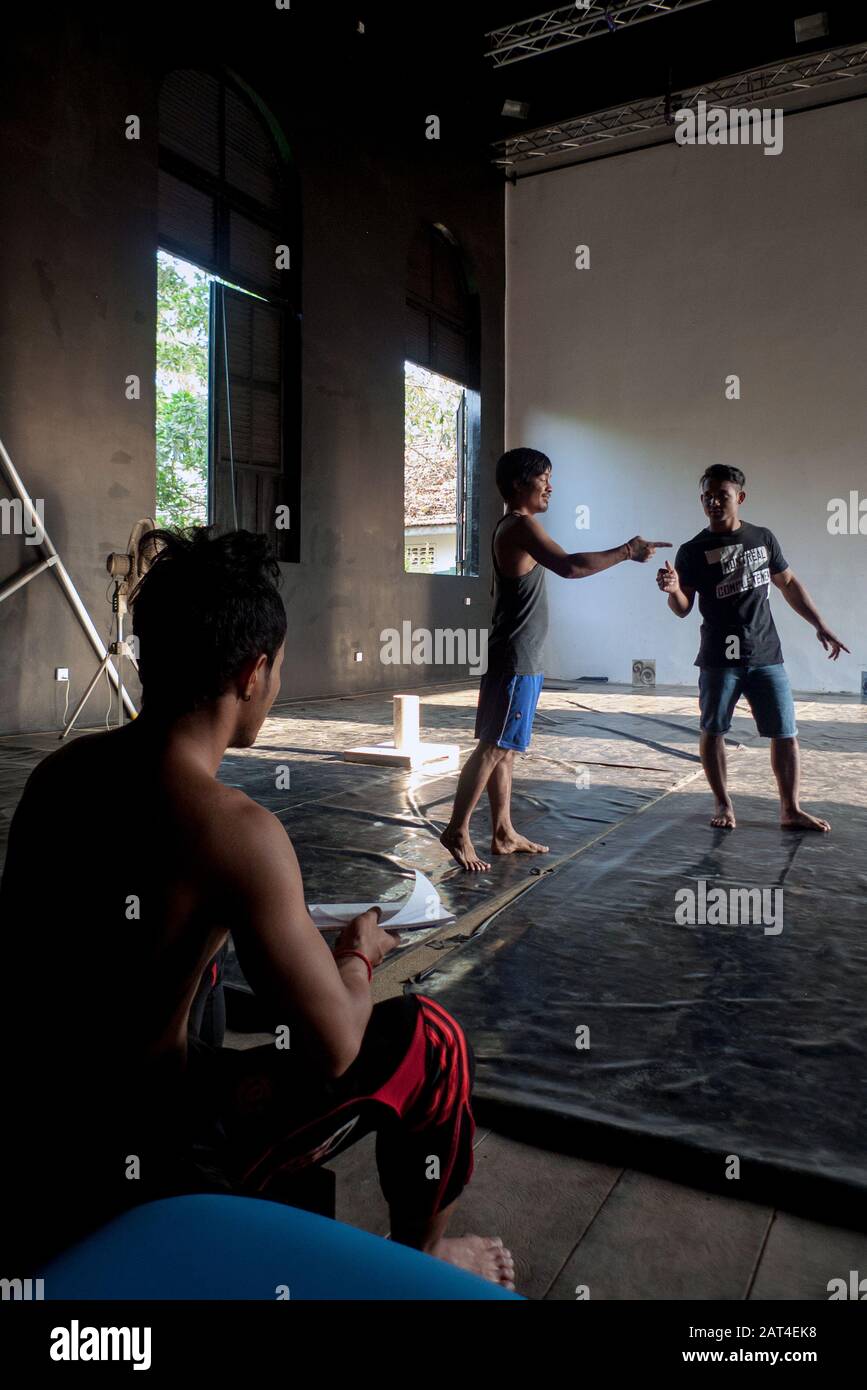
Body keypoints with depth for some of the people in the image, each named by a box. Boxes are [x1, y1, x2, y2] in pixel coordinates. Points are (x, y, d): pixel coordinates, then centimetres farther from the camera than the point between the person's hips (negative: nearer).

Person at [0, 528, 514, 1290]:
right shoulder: (236, 831, -28)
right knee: (429, 1038, 3)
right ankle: (424, 1251, 30)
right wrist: (360, 953, 1)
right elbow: (334, 1049, -19)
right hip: (134, 1171, -7)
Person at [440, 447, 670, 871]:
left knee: (504, 749, 12)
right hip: (515, 661, -10)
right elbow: (569, 566, -29)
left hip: (515, 659, 10)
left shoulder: (510, 527, 17)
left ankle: (504, 834, 18)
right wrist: (626, 551, -20)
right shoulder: (522, 525, -15)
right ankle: (457, 831, -1)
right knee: (493, 748, -7)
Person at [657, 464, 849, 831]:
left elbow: (789, 584, 17)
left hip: (766, 655, 2)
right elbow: (683, 609, -2)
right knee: (713, 731, 4)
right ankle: (723, 805, 20)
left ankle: (791, 809, 12)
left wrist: (820, 625, 14)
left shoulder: (763, 538, 8)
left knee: (785, 733, 2)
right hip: (718, 659, -2)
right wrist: (673, 590, -25)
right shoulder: (693, 551, 0)